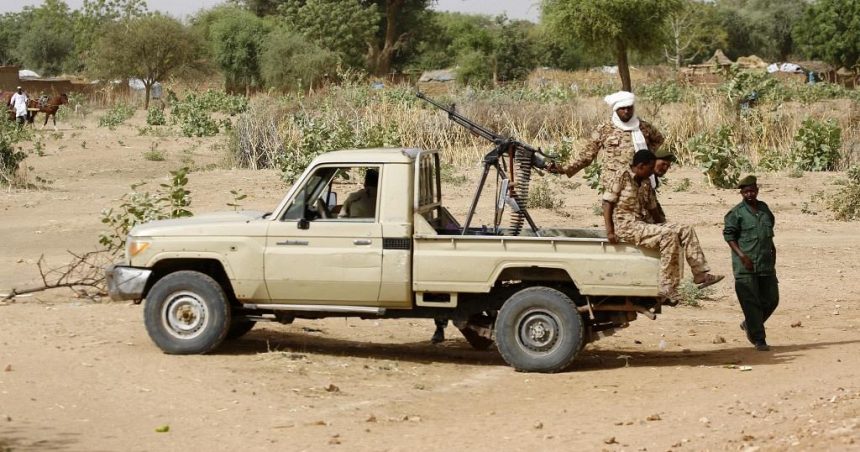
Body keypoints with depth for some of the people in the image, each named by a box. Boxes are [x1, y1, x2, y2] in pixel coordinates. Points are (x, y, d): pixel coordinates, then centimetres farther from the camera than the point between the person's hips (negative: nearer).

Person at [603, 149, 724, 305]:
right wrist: (609, 232, -20)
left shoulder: (644, 184, 16)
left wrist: (664, 226, 13)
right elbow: (607, 202, -11)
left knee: (686, 230, -3)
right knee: (668, 236, -28)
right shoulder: (622, 176, -6)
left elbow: (652, 208, 23)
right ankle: (667, 291, -29)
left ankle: (701, 273, -5)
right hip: (625, 226, -8)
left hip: (641, 225, 8)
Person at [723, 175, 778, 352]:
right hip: (745, 265, -6)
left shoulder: (764, 208, 13)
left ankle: (749, 324, 30)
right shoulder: (737, 213, -5)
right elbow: (729, 235, -7)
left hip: (766, 264, 6)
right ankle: (758, 340, -1)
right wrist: (742, 255, -16)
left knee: (771, 299, 9)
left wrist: (772, 248, 15)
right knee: (751, 302, -5)